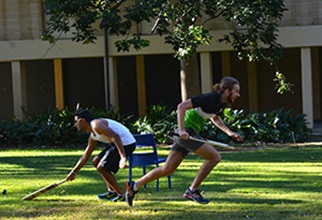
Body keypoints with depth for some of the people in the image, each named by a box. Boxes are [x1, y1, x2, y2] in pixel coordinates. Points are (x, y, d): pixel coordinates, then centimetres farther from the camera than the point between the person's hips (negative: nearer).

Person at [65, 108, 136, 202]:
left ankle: (122, 195, 0)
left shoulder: (96, 125, -14)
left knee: (101, 168, -7)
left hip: (125, 144, -10)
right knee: (96, 161, 20)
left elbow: (115, 136, -26)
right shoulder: (93, 136, 18)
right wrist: (74, 172, 32)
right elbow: (85, 156, 29)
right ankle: (112, 191, 19)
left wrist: (123, 158, -35)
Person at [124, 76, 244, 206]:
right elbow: (182, 106, -21)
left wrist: (229, 132, 21)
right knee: (215, 157, -10)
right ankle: (192, 191, -4)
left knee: (167, 170, 9)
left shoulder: (222, 103, 9)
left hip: (186, 135, 9)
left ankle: (134, 186, 16)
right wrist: (182, 130, -27)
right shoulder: (210, 98, -18)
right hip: (187, 133, -9)